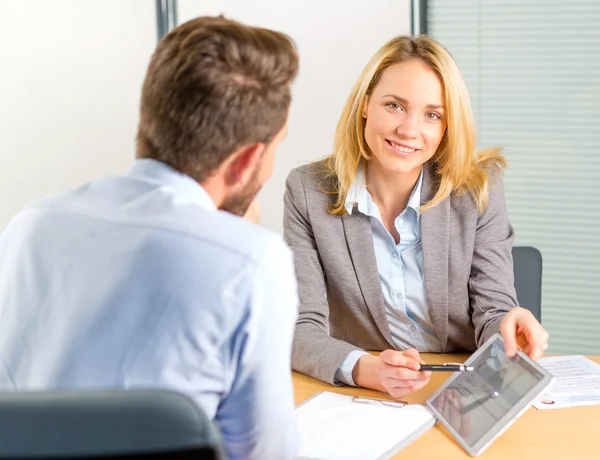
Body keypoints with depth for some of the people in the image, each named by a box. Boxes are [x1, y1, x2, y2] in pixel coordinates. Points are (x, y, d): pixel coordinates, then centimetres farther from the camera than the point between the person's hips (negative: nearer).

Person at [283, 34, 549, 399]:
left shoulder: (479, 189, -3)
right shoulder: (308, 191, -6)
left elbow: (491, 311, -3)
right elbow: (302, 330, -10)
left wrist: (507, 329, -27)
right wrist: (366, 370, -30)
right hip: (358, 402, 0)